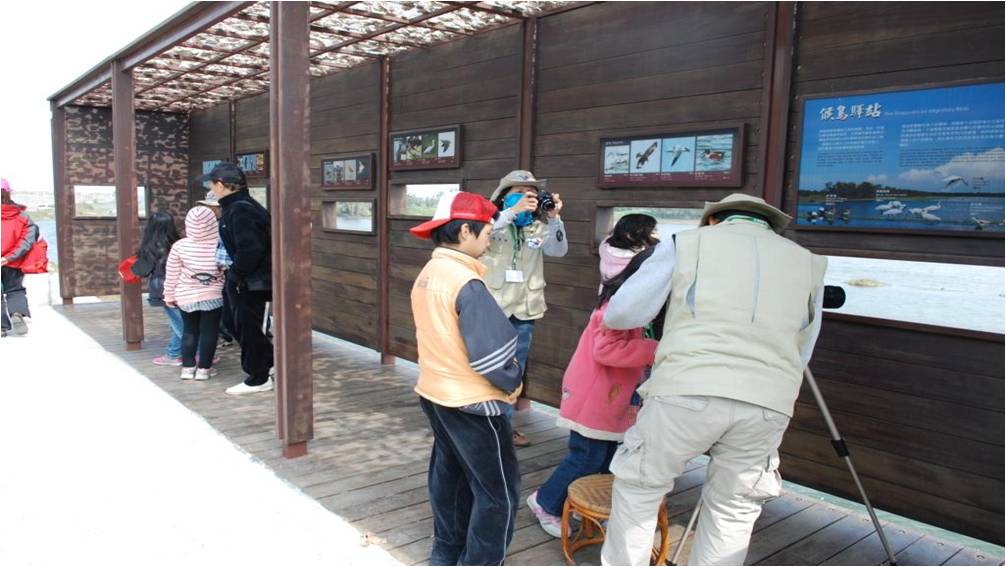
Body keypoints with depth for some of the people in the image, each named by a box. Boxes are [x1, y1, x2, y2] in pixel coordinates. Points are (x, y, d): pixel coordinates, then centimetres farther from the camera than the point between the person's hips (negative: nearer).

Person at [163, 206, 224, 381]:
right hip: (213, 296, -2)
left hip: (186, 297, 2)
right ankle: (204, 368, 8)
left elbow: (172, 275, 0)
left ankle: (187, 367, 17)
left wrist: (169, 296, 11)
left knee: (189, 331, 15)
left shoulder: (179, 246, -8)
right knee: (209, 331, 5)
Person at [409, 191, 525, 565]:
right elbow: (491, 349, -24)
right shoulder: (466, 282, -24)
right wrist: (512, 382, -5)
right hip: (471, 402, -9)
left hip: (434, 393, 9)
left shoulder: (426, 275, 4)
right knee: (498, 491, 4)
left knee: (450, 475, 22)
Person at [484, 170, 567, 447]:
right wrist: (514, 211, -36)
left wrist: (554, 218, -24)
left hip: (523, 311, 4)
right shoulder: (492, 220, -5)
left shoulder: (538, 228, 5)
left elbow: (559, 250, -9)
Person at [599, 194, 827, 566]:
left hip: (686, 390, -2)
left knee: (638, 489, 16)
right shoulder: (808, 262, 22)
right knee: (733, 511, 18)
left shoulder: (687, 242, 13)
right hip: (769, 404, 3)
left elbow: (618, 315, 11)